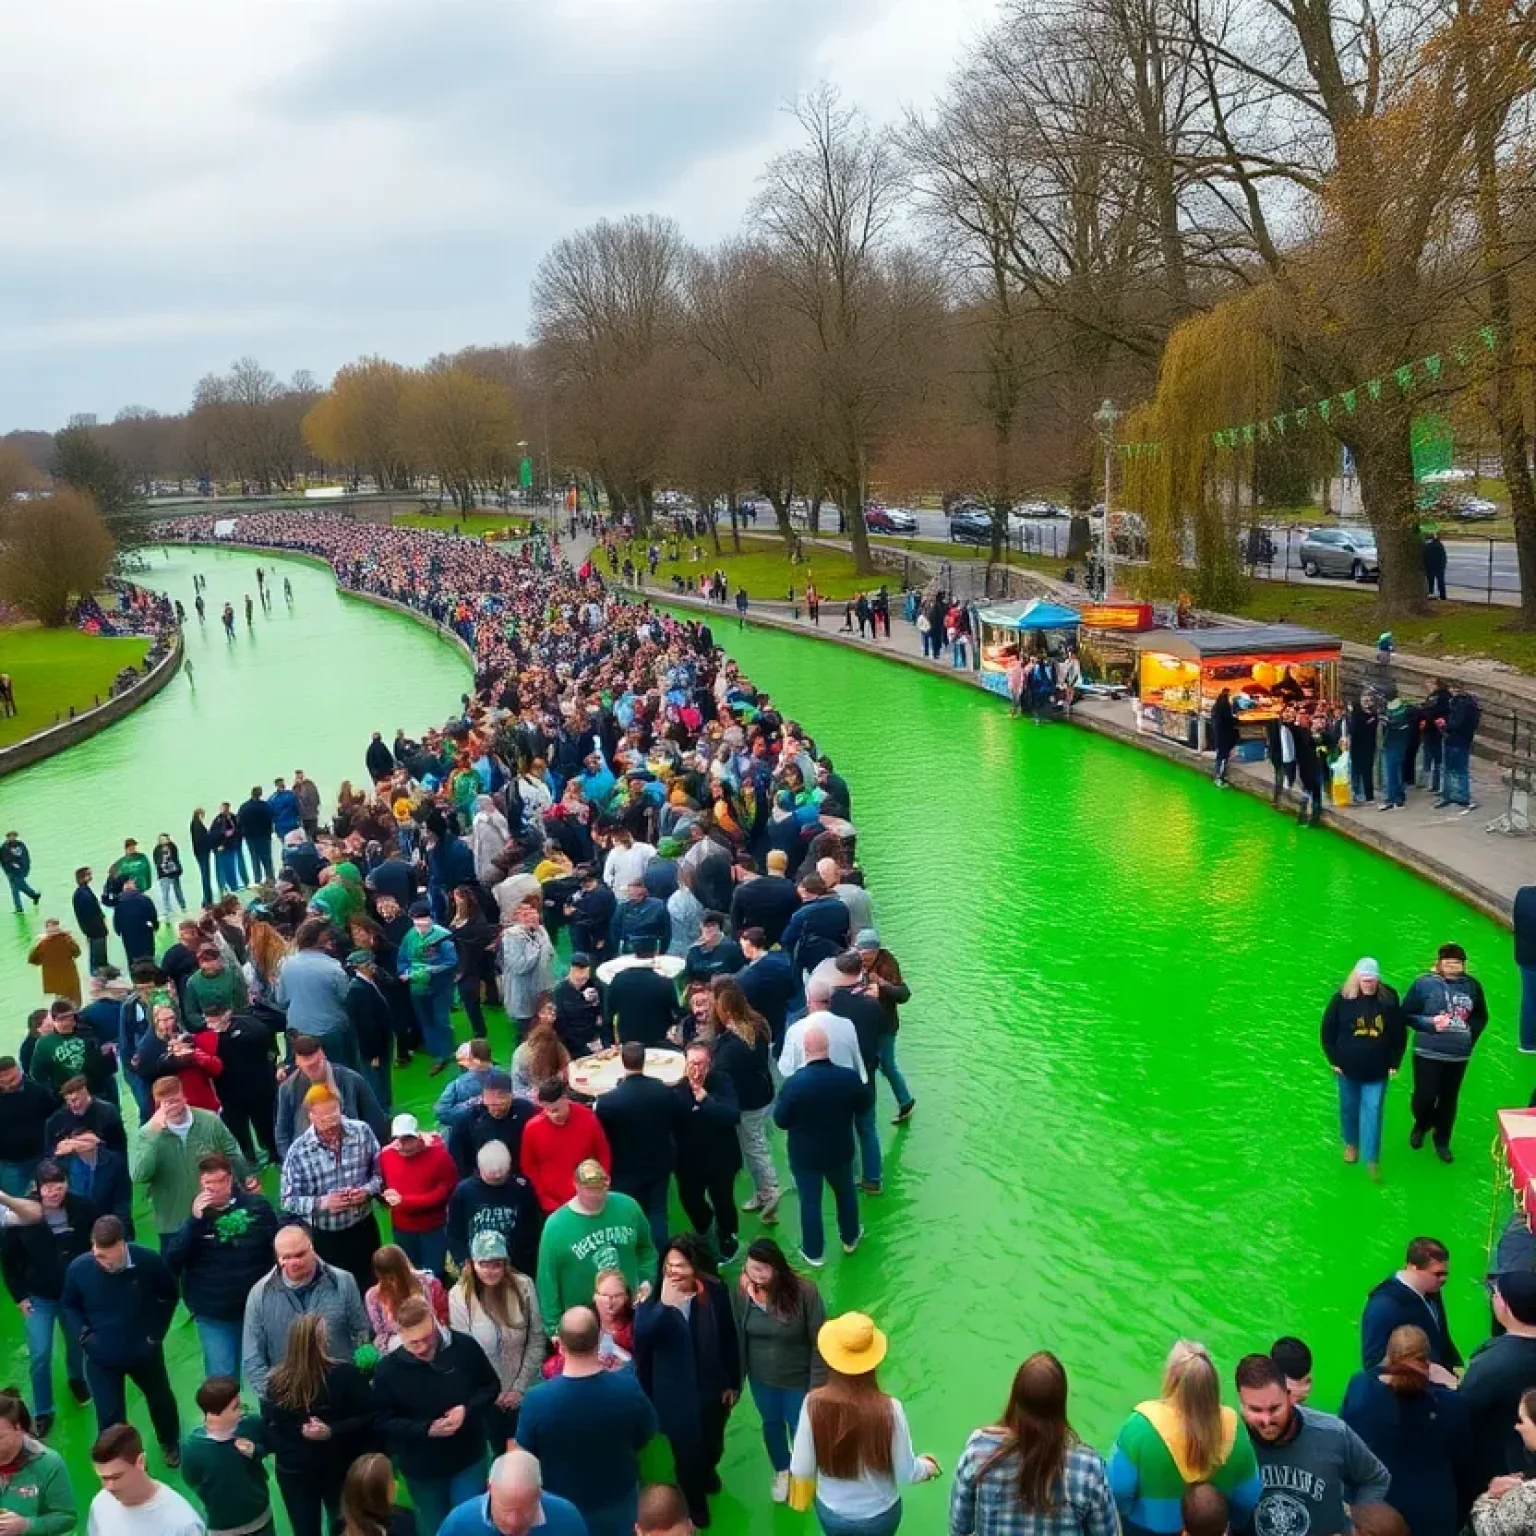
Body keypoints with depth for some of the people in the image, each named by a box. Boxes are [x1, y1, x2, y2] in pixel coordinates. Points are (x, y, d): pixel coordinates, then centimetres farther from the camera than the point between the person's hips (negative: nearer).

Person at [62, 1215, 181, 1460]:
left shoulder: (148, 1260, -24)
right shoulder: (78, 1268, -22)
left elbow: (169, 1295, -3)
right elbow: (69, 1305, 1)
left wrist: (157, 1331, -6)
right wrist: (84, 1334, -13)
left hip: (144, 1350, 1)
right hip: (101, 1356, -1)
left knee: (161, 1399, 23)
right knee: (109, 1416, 4)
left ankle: (170, 1443, 52)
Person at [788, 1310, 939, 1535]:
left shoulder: (815, 1404, -24)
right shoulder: (889, 1409, -27)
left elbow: (801, 1469, -13)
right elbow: (905, 1473, -14)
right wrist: (927, 1466, 7)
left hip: (831, 1512, 1)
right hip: (879, 1515, -1)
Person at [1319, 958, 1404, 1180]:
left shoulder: (1389, 1000, -9)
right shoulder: (1342, 999, -13)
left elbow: (1400, 1033, 1)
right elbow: (1328, 1030, -4)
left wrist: (1394, 1063, 0)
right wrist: (1334, 1060, -5)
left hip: (1377, 1070, 0)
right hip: (1348, 1068, 1)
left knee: (1373, 1112, 0)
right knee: (1348, 1108, 17)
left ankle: (1372, 1160, 8)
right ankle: (1350, 1143, 41)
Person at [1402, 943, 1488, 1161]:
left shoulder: (1472, 985, 2)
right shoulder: (1425, 984, -8)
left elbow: (1481, 1017, 15)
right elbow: (1407, 1015, -5)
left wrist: (1471, 1033, -1)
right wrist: (1431, 1023, -18)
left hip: (1458, 1056, 3)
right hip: (1428, 1054, -3)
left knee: (1448, 1100, 12)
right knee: (1425, 1096, -3)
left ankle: (1442, 1141, 31)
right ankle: (1420, 1127, 30)